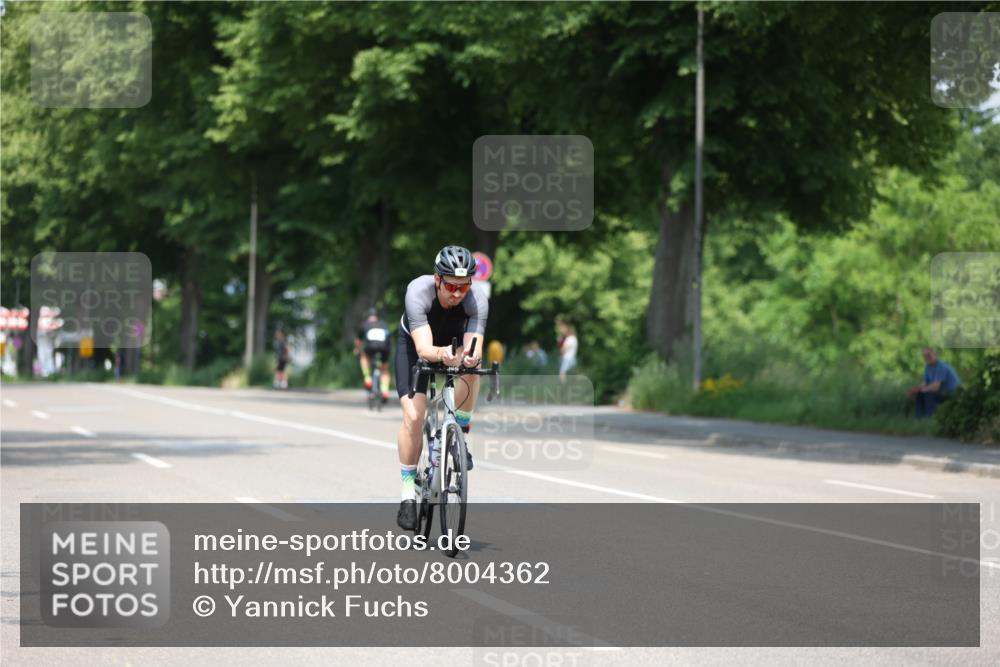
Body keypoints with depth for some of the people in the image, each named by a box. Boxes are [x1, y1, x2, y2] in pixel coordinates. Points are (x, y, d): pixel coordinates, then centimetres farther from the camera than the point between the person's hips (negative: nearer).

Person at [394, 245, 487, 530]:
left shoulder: (477, 298, -32)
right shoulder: (418, 291, -37)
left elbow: (475, 347, -40)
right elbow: (423, 348, -45)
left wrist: (471, 355, -63)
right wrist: (441, 354, -67)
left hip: (455, 339, 2)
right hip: (415, 343, -2)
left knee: (471, 367, -33)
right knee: (413, 416, -17)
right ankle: (408, 492, -4)